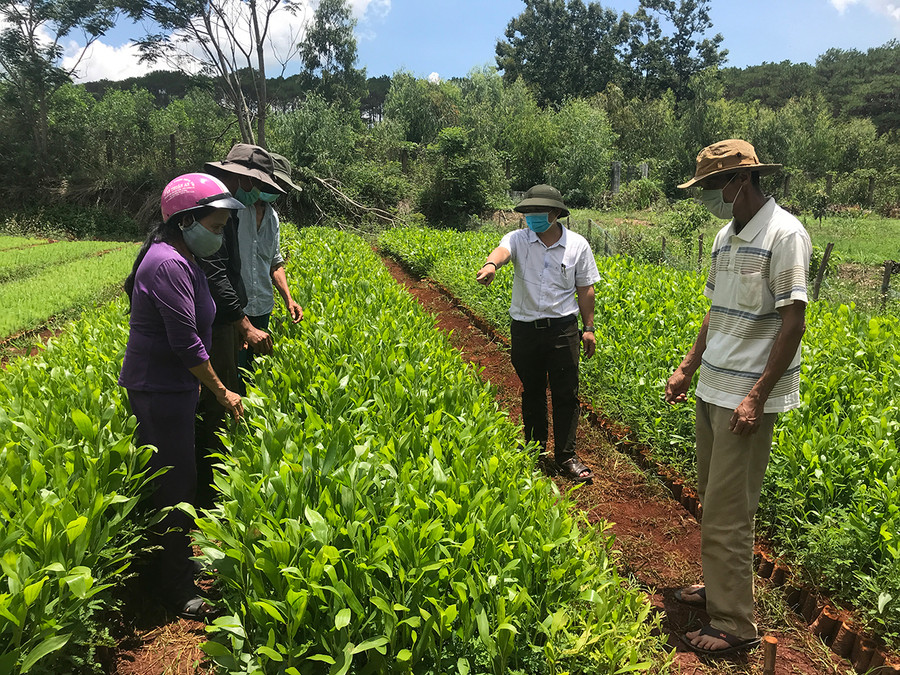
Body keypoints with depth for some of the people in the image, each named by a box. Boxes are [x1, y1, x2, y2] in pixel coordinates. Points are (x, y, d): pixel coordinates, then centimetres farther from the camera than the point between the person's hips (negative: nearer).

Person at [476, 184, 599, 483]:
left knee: (566, 394, 1)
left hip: (562, 327, -1)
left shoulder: (577, 245, 0)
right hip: (525, 327, 1)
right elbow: (502, 251, -26)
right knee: (532, 393, 13)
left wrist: (589, 327, 3)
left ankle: (566, 457, 13)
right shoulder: (518, 239, -2)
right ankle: (536, 453, 28)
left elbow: (585, 289, 6)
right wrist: (491, 265, -50)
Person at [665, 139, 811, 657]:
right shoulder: (727, 236, 12)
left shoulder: (784, 234, -15)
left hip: (747, 397, -9)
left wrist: (757, 396, -21)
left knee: (727, 511, -2)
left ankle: (735, 626, 12)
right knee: (713, 497, 18)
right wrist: (688, 369, 17)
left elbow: (794, 323, -19)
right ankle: (720, 586, 36)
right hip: (713, 389, 9)